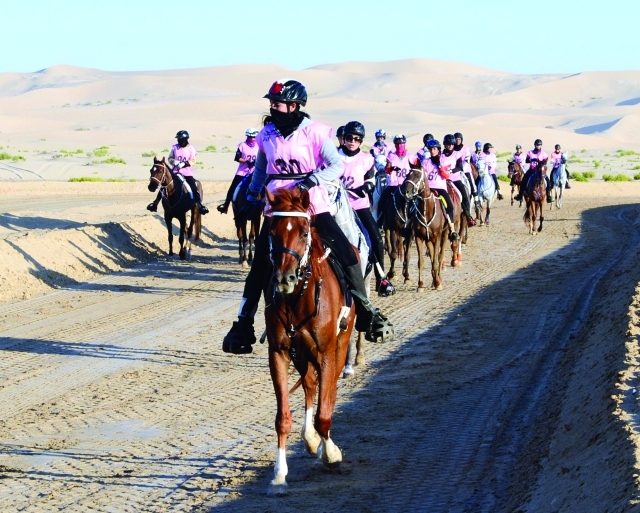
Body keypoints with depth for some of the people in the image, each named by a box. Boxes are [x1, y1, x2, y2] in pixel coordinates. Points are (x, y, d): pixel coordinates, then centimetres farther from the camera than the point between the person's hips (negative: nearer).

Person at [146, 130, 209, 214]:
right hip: (175, 172, 2)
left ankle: (199, 204, -7)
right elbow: (170, 158, 9)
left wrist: (184, 163, -21)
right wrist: (174, 162, -13)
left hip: (187, 173, -2)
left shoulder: (190, 149, -1)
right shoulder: (175, 148, 5)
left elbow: (193, 161, -4)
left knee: (194, 188, -16)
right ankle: (156, 202, 4)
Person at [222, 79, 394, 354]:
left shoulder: (314, 133, -6)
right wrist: (251, 195, 20)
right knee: (259, 266, 0)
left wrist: (312, 180, -20)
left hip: (313, 206, -3)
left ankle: (365, 312, 3)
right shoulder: (267, 134, 7)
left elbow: (336, 165, -8)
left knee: (346, 253, -11)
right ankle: (243, 324, 8)